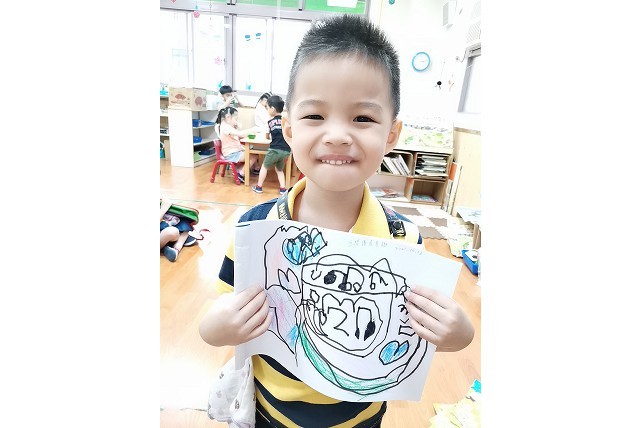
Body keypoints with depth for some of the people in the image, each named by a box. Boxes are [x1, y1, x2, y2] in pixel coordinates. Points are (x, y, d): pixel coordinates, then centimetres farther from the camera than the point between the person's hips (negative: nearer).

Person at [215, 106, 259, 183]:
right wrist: (252, 130, -26)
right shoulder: (226, 127, -19)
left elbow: (239, 136, 12)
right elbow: (240, 134, -32)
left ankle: (238, 171, 9)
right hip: (232, 154, -10)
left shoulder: (229, 126, 14)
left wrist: (236, 127, 1)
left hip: (236, 151, 10)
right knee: (255, 156, -12)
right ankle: (241, 174, -3)